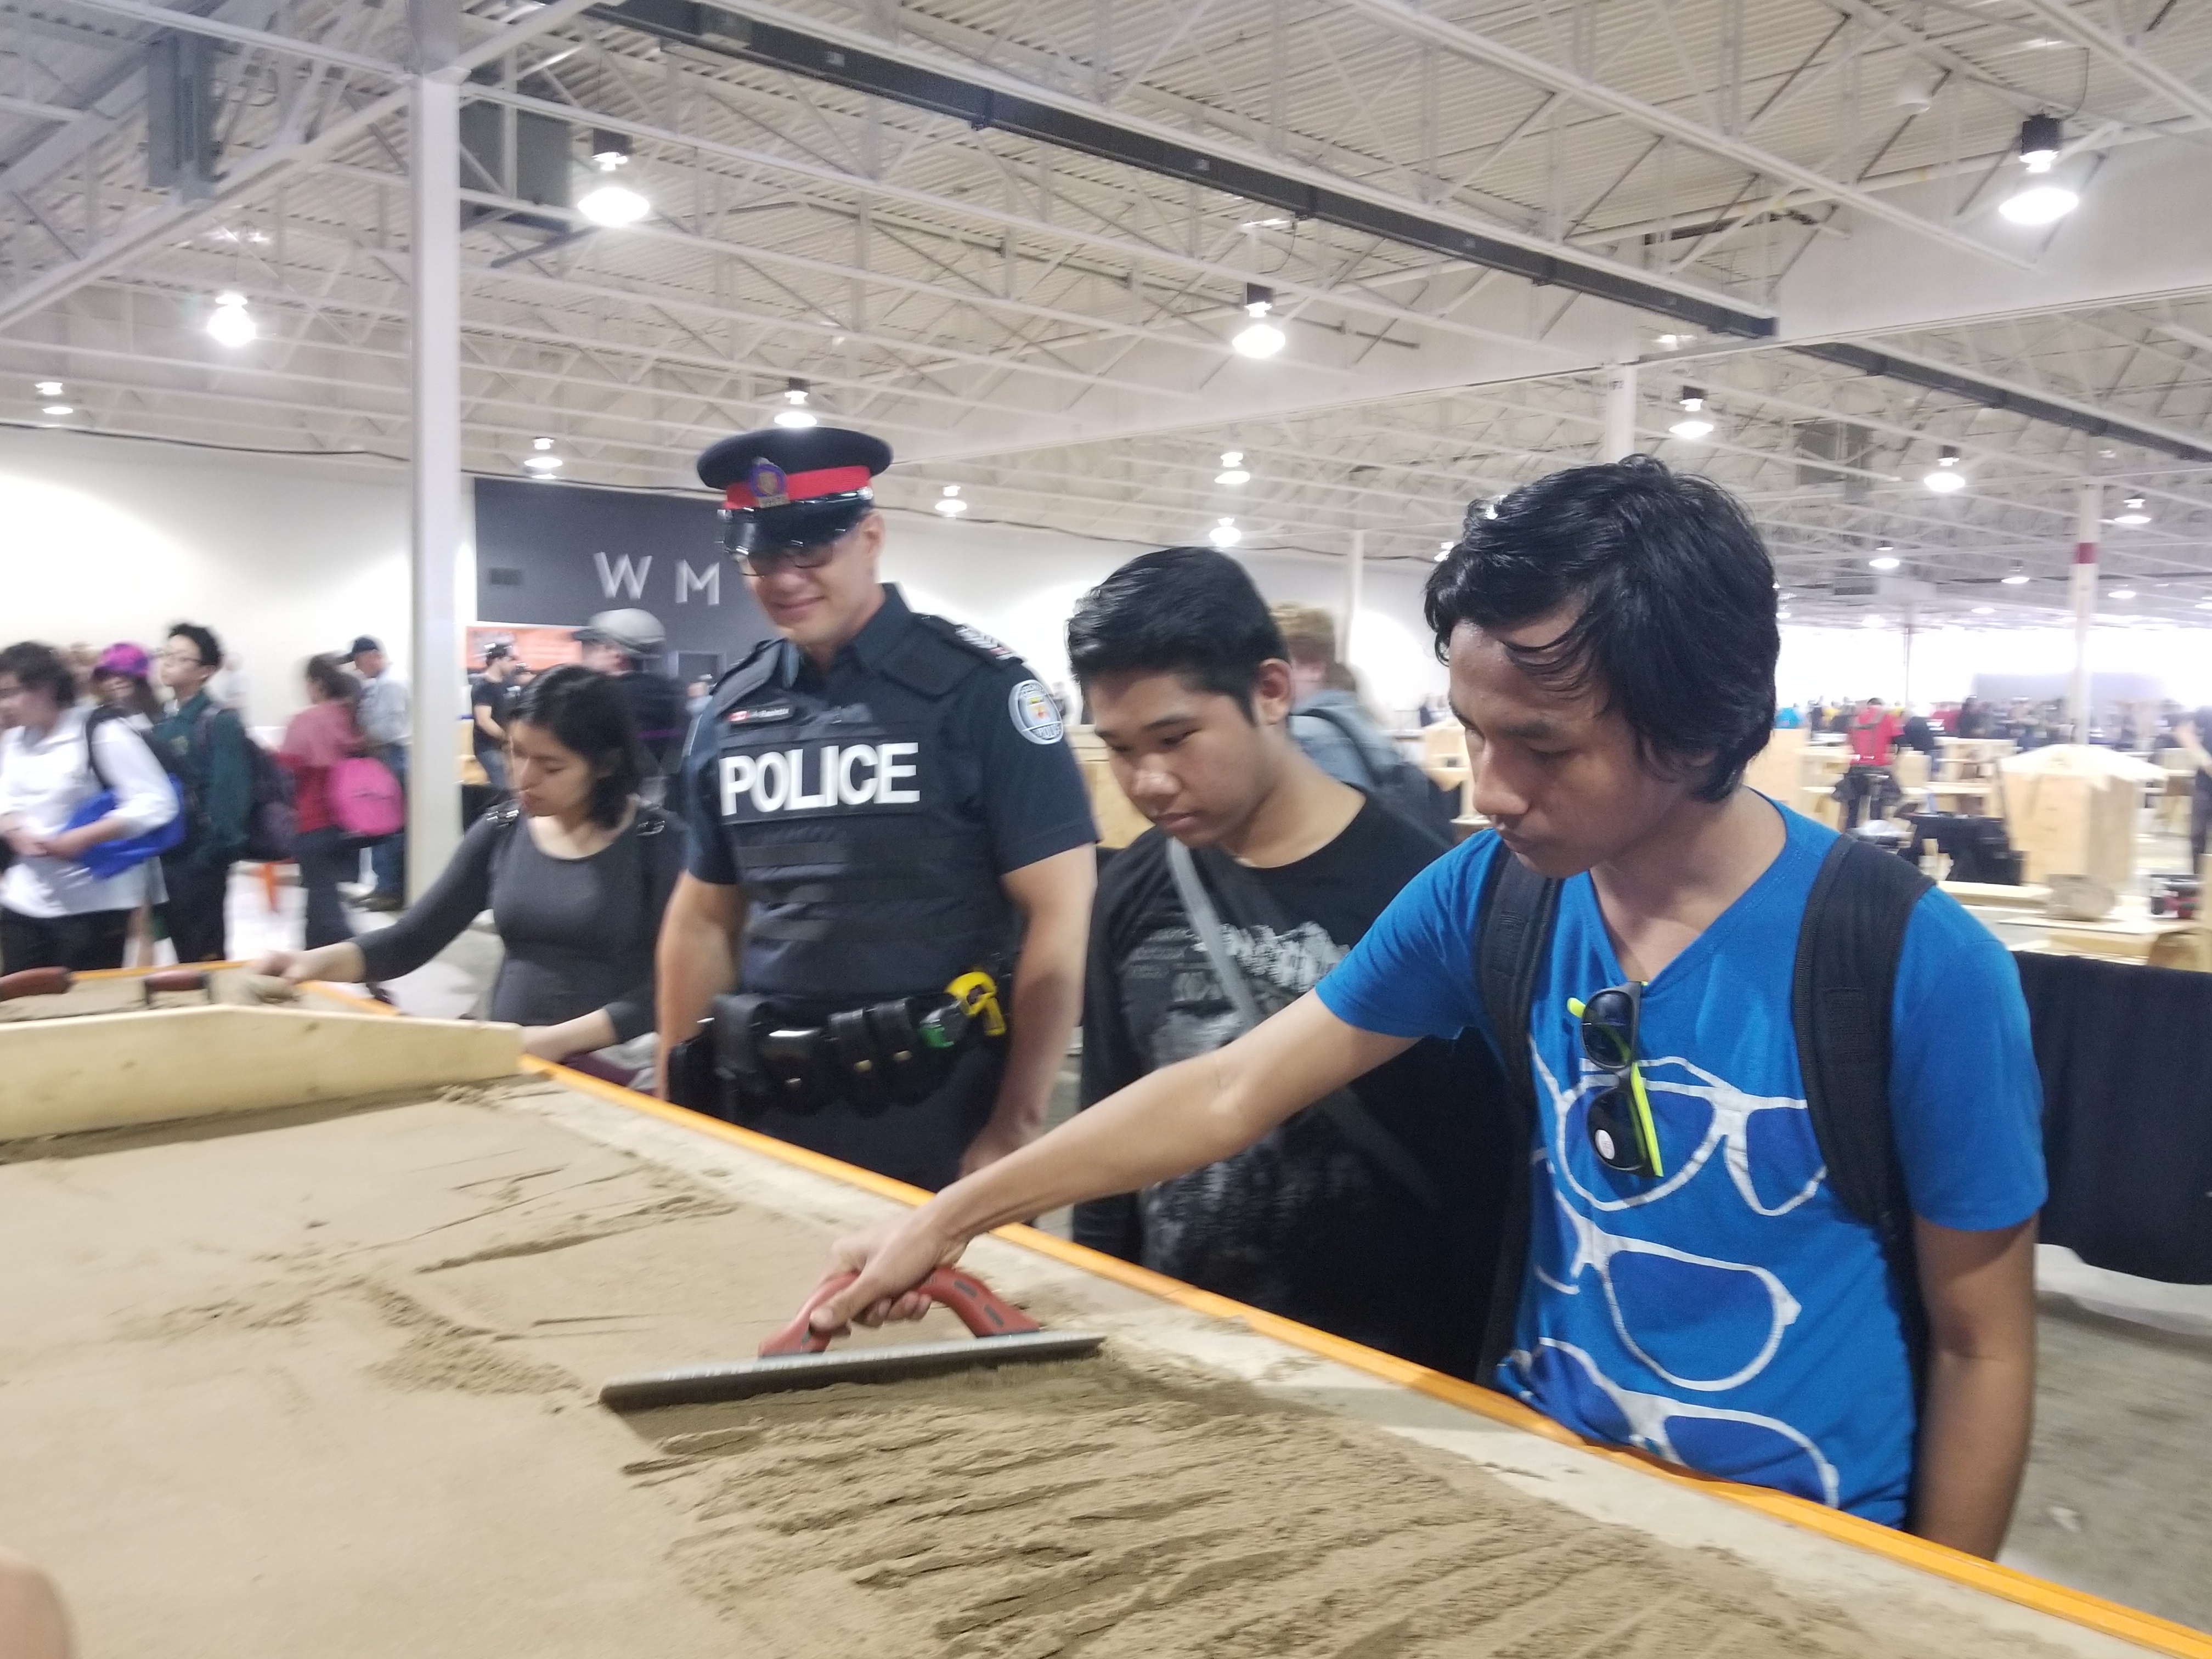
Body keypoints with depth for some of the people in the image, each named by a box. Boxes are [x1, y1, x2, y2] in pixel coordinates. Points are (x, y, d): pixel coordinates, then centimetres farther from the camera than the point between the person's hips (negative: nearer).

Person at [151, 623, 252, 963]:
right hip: (168, 858, 8)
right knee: (184, 955, 14)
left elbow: (229, 793, -18)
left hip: (200, 860, -7)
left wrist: (212, 854, -22)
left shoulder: (220, 723, -11)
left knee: (205, 957, 1)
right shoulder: (164, 725, 13)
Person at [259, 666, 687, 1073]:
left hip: (609, 1076, -3)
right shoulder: (501, 830, 6)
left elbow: (667, 992, -11)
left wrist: (558, 1039, -19)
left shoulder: (658, 841, -7)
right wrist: (320, 960, -9)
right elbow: (412, 940, 7)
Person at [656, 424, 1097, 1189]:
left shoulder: (977, 687, -10)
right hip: (767, 1110, 5)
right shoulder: (731, 709, 6)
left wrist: (1012, 1134, -13)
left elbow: (1059, 912, -13)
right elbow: (704, 919, 13)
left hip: (937, 1114, -4)